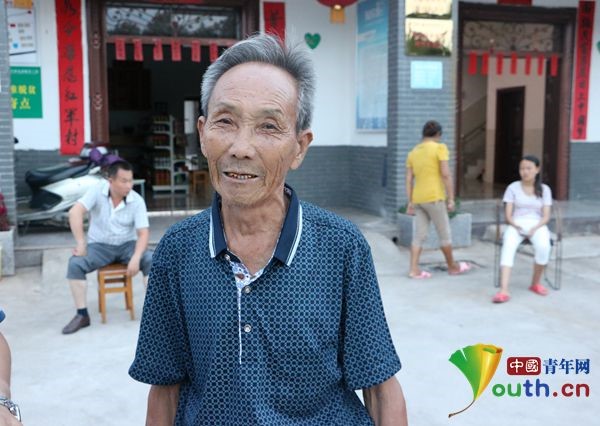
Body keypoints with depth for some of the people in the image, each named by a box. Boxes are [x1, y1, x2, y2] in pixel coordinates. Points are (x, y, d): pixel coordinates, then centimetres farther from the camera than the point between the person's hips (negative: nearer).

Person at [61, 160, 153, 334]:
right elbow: (74, 213, -24)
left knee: (151, 260, -27)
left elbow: (143, 233, -14)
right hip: (99, 245, 0)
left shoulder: (137, 201, -11)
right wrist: (81, 244, -31)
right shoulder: (97, 192, -13)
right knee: (75, 264, -27)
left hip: (127, 245, 1)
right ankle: (82, 315, -15)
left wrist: (135, 258, -30)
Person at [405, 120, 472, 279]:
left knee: (420, 234, 6)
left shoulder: (413, 152, 11)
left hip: (418, 199, 6)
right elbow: (446, 174, -14)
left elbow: (409, 180, 9)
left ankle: (414, 269, 0)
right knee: (444, 233, 8)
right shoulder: (439, 148, -6)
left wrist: (410, 202, 11)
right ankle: (452, 266, 21)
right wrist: (451, 198, -10)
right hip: (434, 197, -6)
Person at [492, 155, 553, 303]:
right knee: (508, 247, -34)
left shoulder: (544, 189, 10)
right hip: (516, 224, -1)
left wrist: (534, 228, -16)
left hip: (537, 225, 1)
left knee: (543, 247, -34)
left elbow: (546, 216, 3)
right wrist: (517, 226, -17)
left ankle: (535, 283, -9)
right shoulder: (513, 188, 7)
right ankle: (503, 290, -44)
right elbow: (508, 215, 2)